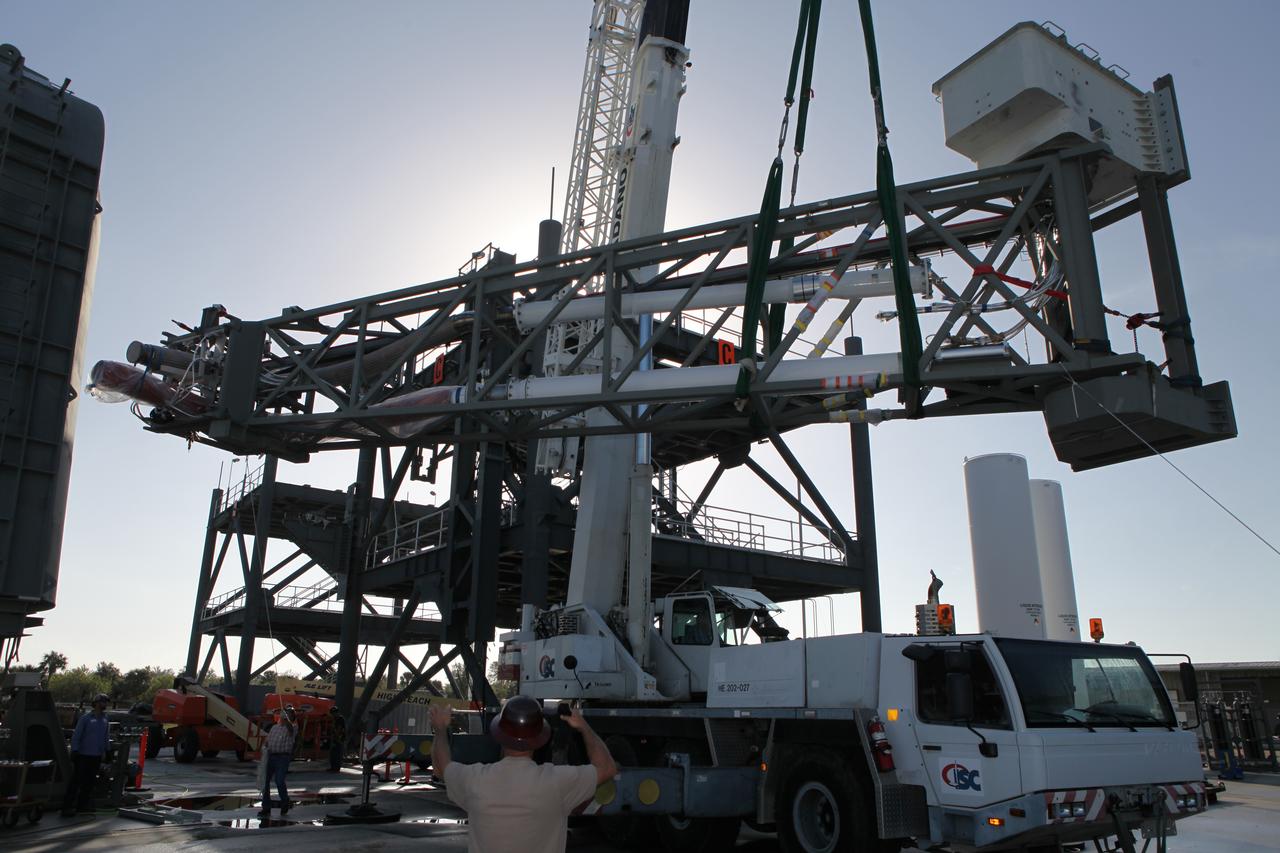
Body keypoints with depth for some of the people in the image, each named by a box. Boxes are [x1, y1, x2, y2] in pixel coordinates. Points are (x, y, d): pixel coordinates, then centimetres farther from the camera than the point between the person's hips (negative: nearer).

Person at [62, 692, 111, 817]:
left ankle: (82, 805, 17)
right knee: (76, 782, -5)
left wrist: (106, 751, 16)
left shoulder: (105, 720, 12)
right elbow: (76, 736, -7)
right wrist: (74, 750, -14)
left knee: (89, 783, 9)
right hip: (83, 755, -6)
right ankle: (67, 807, -1)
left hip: (96, 757, 6)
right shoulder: (85, 718, -5)